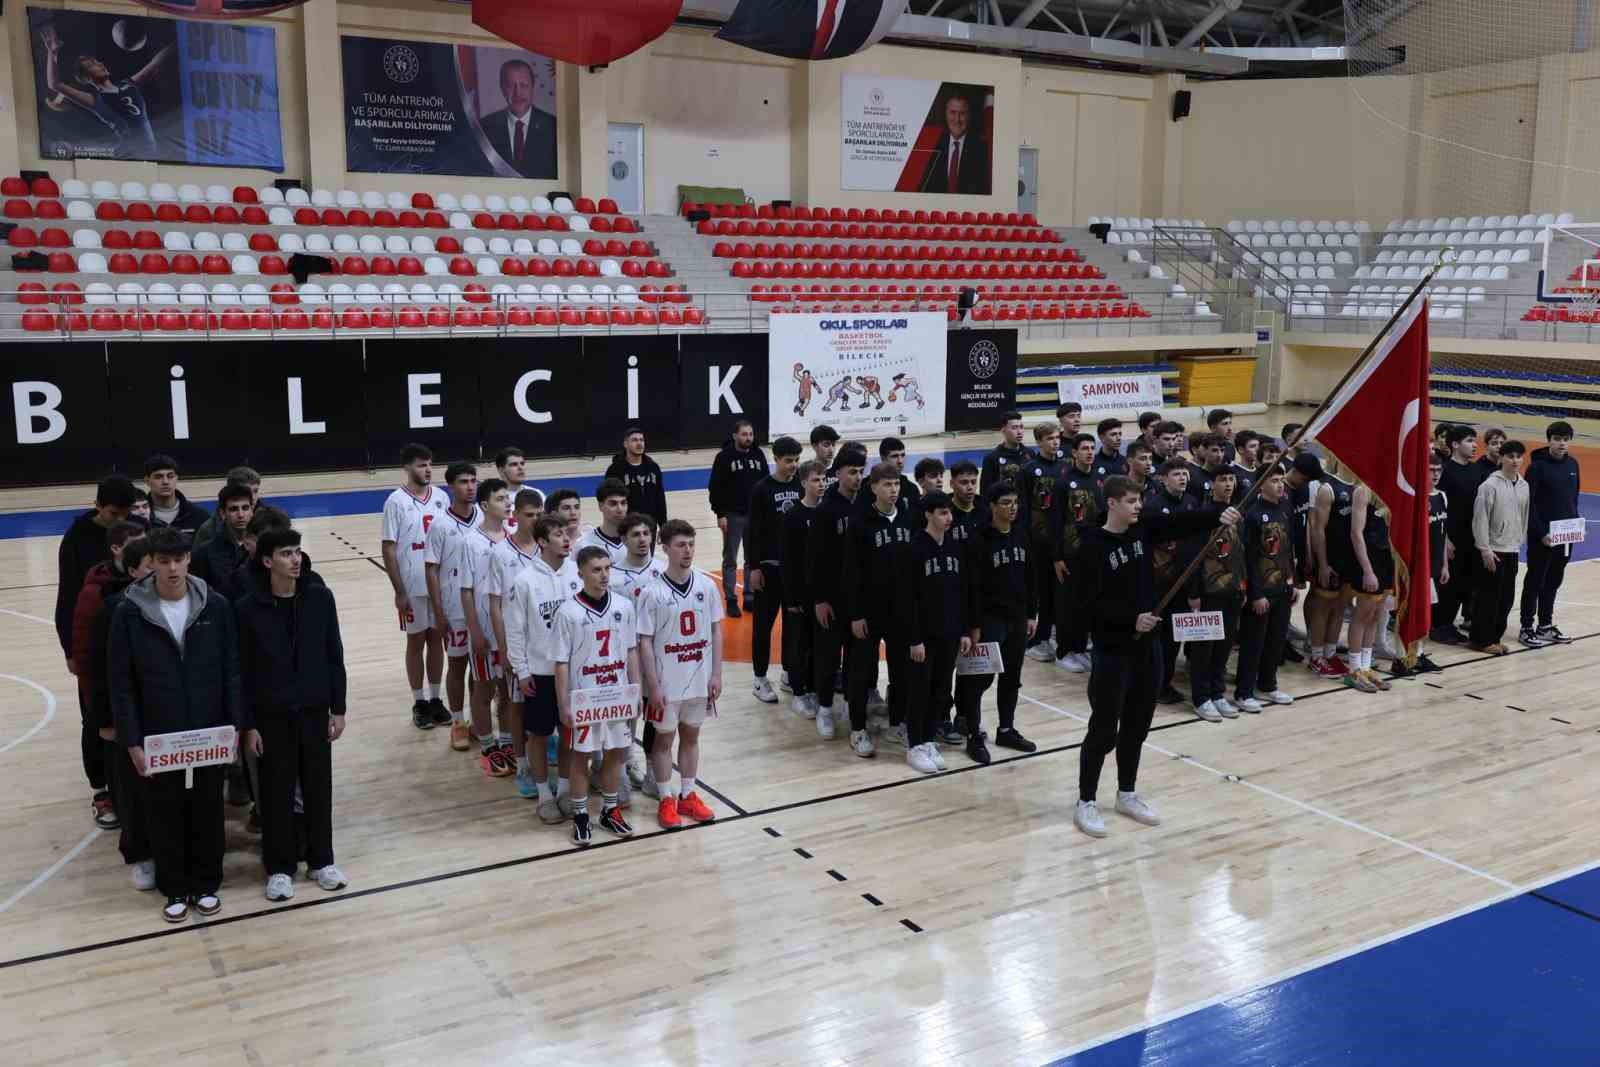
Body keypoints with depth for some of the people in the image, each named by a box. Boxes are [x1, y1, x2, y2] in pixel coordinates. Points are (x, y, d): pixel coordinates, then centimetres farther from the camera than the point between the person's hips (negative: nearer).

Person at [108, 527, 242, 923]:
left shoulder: (216, 607, -6)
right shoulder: (130, 612, -10)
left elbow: (231, 671, 0)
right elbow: (121, 683, -6)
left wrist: (233, 725, -3)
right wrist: (132, 741, -8)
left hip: (209, 733, 1)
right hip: (158, 736, -1)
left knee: (207, 810, 12)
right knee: (166, 813, 11)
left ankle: (206, 884, 30)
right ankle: (175, 889, 29)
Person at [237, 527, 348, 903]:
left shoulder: (320, 597, -5)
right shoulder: (248, 608, -10)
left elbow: (334, 656, 1)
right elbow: (242, 671, -5)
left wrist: (338, 709, 1)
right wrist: (248, 724, -6)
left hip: (314, 710, 2)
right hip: (272, 714, -2)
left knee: (318, 786, 11)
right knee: (277, 791, 8)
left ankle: (321, 861, 27)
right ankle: (279, 867, 23)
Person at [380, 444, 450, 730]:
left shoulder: (441, 497, 2)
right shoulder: (396, 502, -10)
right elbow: (388, 549, -9)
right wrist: (399, 591, -12)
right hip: (413, 587, -4)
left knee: (436, 640, 12)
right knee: (416, 643, 8)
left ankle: (435, 699, 24)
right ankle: (419, 703, 19)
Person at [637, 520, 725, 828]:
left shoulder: (706, 586, -3)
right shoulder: (652, 592, -14)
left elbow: (716, 631, 4)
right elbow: (645, 643, -11)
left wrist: (716, 674, 1)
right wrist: (653, 686, -12)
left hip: (699, 680, 4)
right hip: (667, 683, -3)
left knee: (691, 736, 16)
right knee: (664, 738, 10)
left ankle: (688, 796, 29)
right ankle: (666, 801, 23)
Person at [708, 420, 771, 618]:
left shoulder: (759, 455, 4)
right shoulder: (724, 457, -8)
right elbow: (715, 488, -8)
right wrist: (720, 514, -13)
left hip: (755, 515, 4)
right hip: (733, 516, -4)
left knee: (753, 559, 10)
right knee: (730, 560, 4)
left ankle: (751, 598, 19)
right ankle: (731, 600, 10)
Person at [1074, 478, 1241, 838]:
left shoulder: (1143, 530, 5)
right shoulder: (1094, 545, -14)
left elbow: (1183, 522, -6)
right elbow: (1093, 602, -19)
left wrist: (1219, 515, -23)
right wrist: (1131, 620, -25)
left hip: (1147, 644, 7)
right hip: (1113, 650, -7)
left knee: (1137, 726, 16)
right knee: (1104, 730, 0)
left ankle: (1127, 794, 30)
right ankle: (1086, 802, 12)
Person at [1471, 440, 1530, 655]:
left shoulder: (1524, 486, 8)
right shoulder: (1490, 485, -12)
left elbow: (1524, 517, 15)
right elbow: (1480, 519, -13)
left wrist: (1520, 541, 11)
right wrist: (1485, 549, -15)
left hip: (1512, 550, 7)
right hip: (1492, 550, -6)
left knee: (1507, 596, 10)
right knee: (1489, 595, -2)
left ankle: (1494, 637, 20)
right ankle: (1482, 640, 8)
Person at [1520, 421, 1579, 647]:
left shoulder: (1572, 464, 6)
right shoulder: (1537, 466, -12)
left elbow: (1574, 497, 15)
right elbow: (1529, 504, -14)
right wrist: (1541, 532, -18)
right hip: (1541, 536, -6)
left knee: (1554, 582, 14)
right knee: (1535, 582, 3)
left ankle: (1546, 624, 25)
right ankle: (1527, 628, 11)